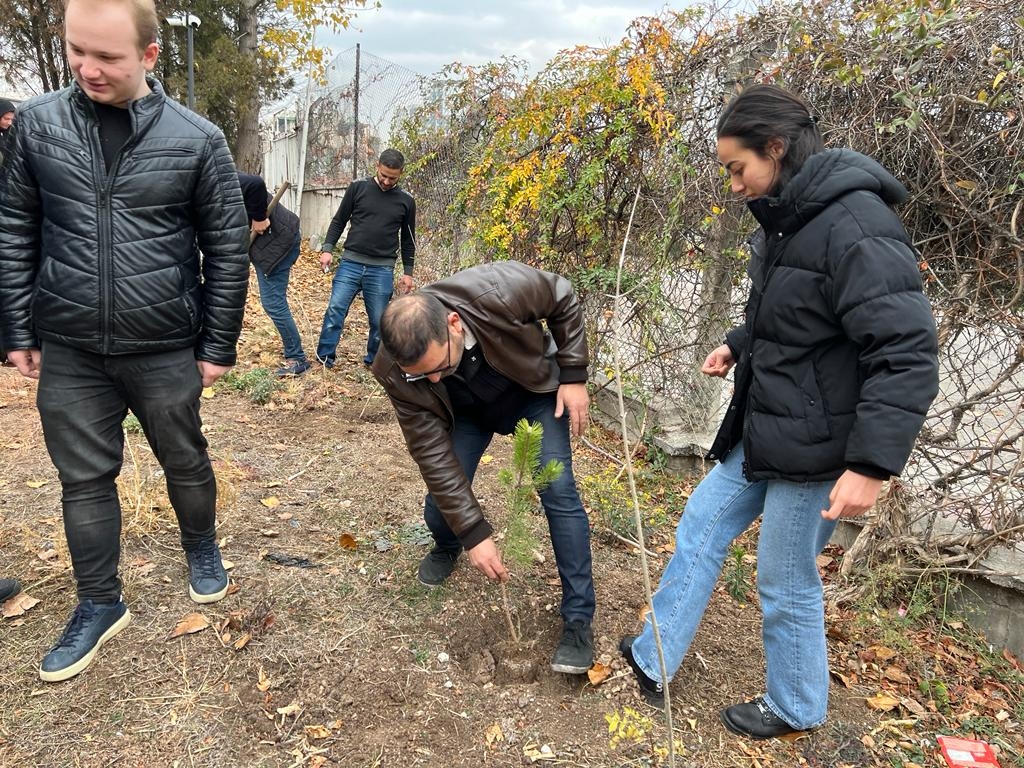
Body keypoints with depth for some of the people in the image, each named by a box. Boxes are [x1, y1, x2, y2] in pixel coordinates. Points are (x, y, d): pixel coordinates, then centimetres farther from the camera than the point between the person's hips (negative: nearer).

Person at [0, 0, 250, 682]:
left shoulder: (197, 140, -7)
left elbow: (229, 250, -3)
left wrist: (219, 346, -3)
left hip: (166, 351, -2)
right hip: (69, 353, 2)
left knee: (186, 461, 14)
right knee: (84, 479, 11)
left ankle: (203, 550, 41)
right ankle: (100, 605, 29)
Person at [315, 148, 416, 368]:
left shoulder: (406, 201, 7)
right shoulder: (358, 188, 4)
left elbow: (408, 240, 13)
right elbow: (339, 221, 8)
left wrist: (408, 272, 10)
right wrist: (328, 249, -3)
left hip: (382, 269, 0)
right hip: (350, 263, 0)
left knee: (379, 319, 3)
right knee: (335, 309, -9)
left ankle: (374, 361, 20)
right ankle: (324, 357, 1)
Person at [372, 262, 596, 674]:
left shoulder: (503, 291, -40)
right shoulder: (395, 371, -33)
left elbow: (563, 300, -18)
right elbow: (432, 451, -26)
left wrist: (573, 374, -17)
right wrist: (473, 533, -26)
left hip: (534, 392, -1)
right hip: (467, 411, 2)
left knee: (559, 493, -11)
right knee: (442, 500, -5)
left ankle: (578, 619, 3)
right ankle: (446, 547, 35)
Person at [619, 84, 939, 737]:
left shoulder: (856, 226, -23)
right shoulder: (787, 220, 7)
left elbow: (907, 356, -25)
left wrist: (872, 464, -28)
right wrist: (737, 344, 6)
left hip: (816, 447, -9)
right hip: (762, 432, 10)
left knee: (786, 582, 8)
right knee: (701, 528, 16)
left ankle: (796, 708, 35)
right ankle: (652, 661, 33)